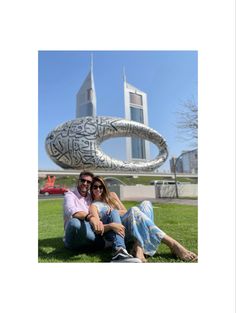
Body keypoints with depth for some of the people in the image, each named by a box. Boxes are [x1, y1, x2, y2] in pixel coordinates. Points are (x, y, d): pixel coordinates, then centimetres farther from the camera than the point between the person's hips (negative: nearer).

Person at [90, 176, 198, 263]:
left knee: (146, 204, -19)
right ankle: (173, 245, -40)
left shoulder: (112, 195, 24)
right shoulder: (94, 205, 8)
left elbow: (125, 211, 17)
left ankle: (138, 246, -39)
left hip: (133, 226, 6)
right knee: (134, 210, -33)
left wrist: (114, 211, -4)